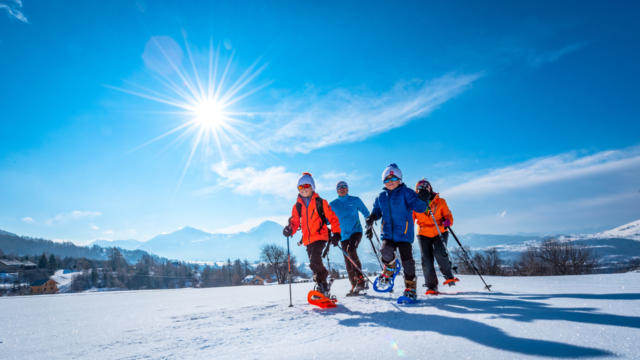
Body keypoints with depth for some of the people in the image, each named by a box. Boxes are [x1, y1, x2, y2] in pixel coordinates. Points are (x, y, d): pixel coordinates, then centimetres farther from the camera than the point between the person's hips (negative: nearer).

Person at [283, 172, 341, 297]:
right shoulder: (297, 206, 10)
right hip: (307, 240, 5)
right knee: (315, 264, 9)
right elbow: (295, 222, 14)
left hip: (320, 236, -5)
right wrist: (290, 229, -8)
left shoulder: (320, 202, -1)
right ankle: (323, 287, 23)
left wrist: (336, 233, -7)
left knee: (315, 261, -23)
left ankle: (322, 287, -7)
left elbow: (332, 218, 1)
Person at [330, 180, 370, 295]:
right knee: (348, 263, 2)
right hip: (344, 235, 3)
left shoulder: (355, 200, 3)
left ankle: (360, 280, -24)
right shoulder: (333, 204, 7)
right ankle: (354, 285, 17)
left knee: (351, 249, -30)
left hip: (356, 231, -3)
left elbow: (366, 212, 9)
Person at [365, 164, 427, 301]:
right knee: (386, 251, -22)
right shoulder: (381, 197, 12)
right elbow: (377, 211, 23)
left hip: (404, 232, -3)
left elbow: (419, 207, -10)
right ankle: (389, 269, 14)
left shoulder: (406, 192, -2)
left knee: (407, 260, -1)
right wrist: (370, 220, 5)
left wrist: (423, 201, -30)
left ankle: (410, 288, 17)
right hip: (387, 232, 3)